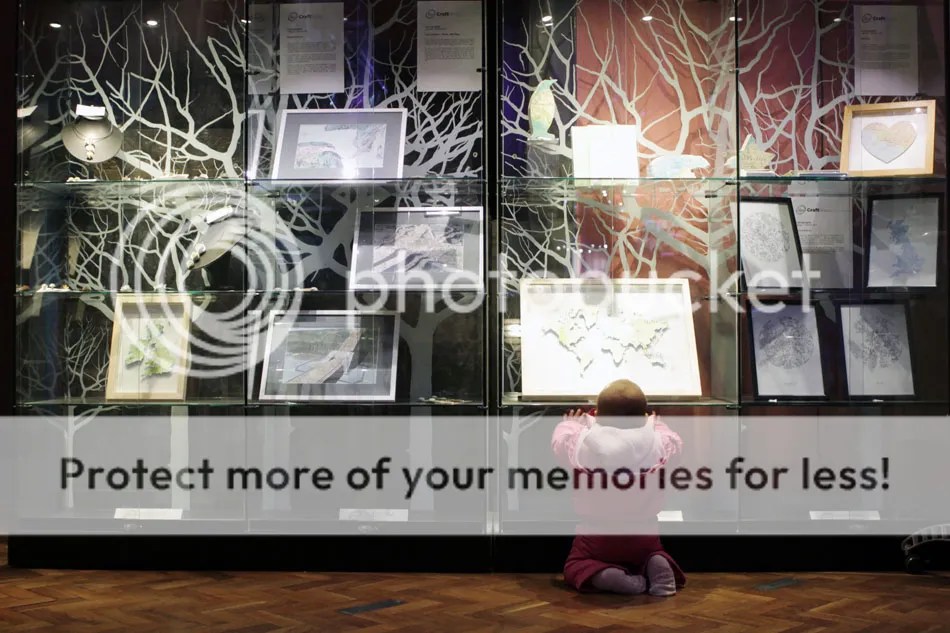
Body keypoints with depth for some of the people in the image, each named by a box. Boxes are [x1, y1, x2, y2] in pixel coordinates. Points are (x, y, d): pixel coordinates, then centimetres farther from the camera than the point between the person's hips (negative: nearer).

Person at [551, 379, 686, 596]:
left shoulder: (583, 442, -12)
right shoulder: (656, 442, -10)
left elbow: (559, 440, 9)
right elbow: (674, 441, 13)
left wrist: (570, 424, 32)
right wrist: (654, 424, 34)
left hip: (597, 534, -2)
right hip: (644, 534, 2)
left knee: (574, 566, 18)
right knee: (654, 554, 31)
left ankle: (603, 575, -15)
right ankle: (656, 565, -6)